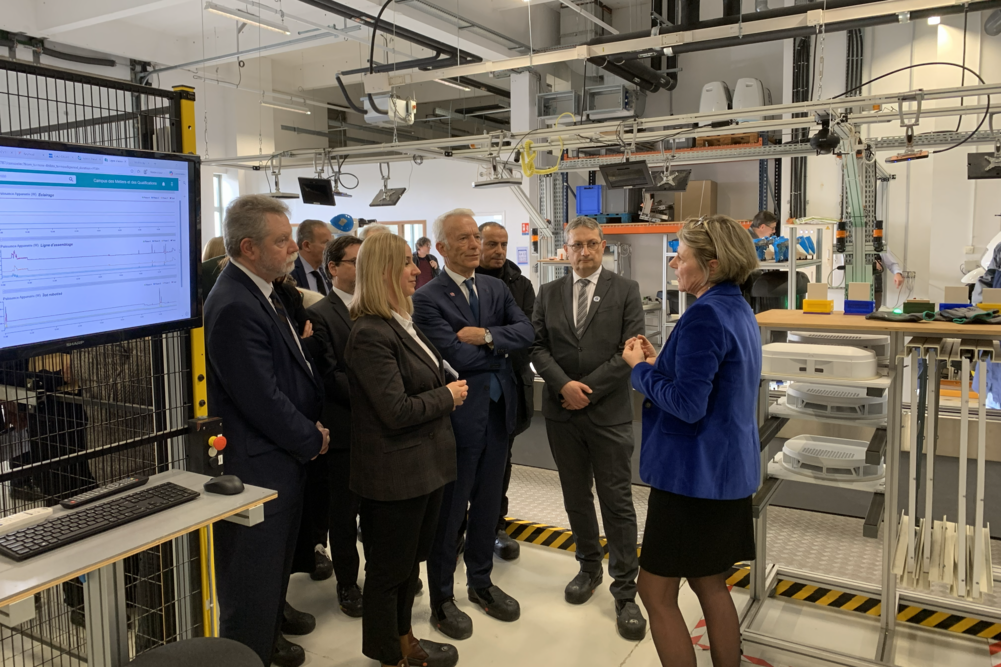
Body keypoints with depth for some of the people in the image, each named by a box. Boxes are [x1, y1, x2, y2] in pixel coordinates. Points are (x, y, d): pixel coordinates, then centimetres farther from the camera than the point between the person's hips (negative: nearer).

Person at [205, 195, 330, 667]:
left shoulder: (262, 293, 7)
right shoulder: (234, 307, -25)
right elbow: (263, 401, -24)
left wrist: (312, 425, 4)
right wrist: (312, 440, -11)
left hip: (284, 458, 10)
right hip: (255, 468, -10)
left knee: (277, 562, 26)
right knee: (252, 582, 8)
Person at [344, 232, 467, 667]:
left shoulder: (402, 322, 7)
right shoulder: (371, 334, -23)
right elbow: (397, 411, -24)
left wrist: (445, 395, 3)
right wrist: (447, 396, -12)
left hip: (425, 465, 9)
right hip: (395, 473, -9)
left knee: (410, 561, 23)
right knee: (390, 567, 12)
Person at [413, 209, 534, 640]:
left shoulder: (496, 288, 8)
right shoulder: (427, 299, -12)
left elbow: (526, 332, -5)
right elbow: (456, 355, -22)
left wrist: (486, 336, -20)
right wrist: (501, 350, -8)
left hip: (498, 411, 6)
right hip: (459, 415, -6)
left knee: (487, 504, 19)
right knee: (450, 511, 8)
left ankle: (481, 583, 38)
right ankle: (441, 600, 25)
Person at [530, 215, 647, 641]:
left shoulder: (625, 291, -1)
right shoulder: (548, 293, 8)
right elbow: (538, 346, 3)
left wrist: (589, 389, -13)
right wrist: (564, 384, -13)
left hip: (608, 411, -3)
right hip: (562, 413, 3)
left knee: (617, 502, 1)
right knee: (576, 498, 15)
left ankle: (625, 591, 12)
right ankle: (589, 567, 33)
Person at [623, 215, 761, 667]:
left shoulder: (704, 315, -21)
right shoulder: (738, 310, 9)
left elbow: (688, 404, -25)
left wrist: (641, 368, -11)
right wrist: (660, 363, 7)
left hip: (695, 474, -10)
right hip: (728, 471, 10)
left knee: (656, 593, 4)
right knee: (710, 585, 21)